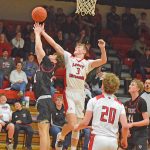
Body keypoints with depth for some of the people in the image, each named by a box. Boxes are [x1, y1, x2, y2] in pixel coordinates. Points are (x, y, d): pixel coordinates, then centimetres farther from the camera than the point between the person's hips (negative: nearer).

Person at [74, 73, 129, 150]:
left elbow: (85, 123, -1)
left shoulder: (94, 100, 1)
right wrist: (124, 140, 18)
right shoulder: (119, 105, 8)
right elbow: (125, 126, -1)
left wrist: (77, 127, 20)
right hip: (113, 141, 3)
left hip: (98, 138, -3)